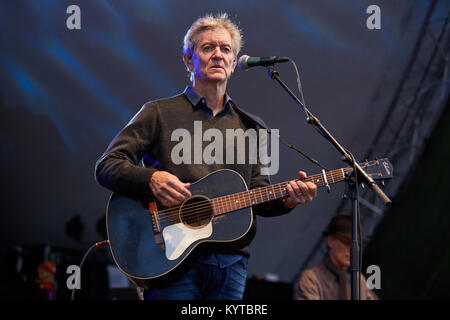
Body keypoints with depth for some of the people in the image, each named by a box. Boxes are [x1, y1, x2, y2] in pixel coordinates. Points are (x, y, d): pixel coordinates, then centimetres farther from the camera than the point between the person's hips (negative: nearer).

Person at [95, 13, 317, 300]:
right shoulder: (159, 113, 6)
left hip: (230, 262, 4)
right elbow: (107, 166, -1)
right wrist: (152, 179, -19)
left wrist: (286, 200, -7)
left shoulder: (251, 127, 18)